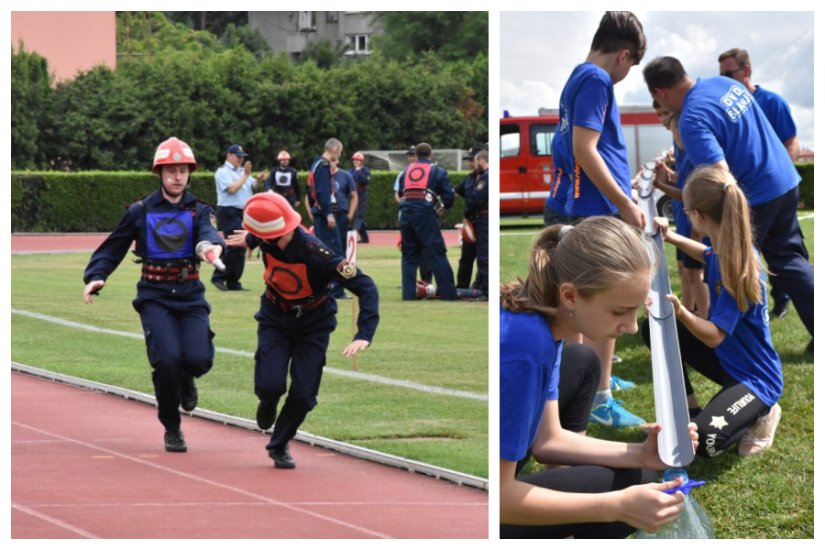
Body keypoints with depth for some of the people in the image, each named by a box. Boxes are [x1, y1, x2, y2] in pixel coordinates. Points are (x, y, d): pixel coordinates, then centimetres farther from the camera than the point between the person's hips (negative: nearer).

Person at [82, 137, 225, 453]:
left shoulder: (198, 211, 6)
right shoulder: (141, 212, 6)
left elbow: (208, 233, -16)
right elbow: (112, 248, 8)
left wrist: (211, 246, -41)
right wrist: (95, 277, -10)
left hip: (190, 296, 1)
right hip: (154, 298, -1)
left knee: (198, 359, -17)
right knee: (167, 358, -19)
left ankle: (185, 379, 24)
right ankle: (172, 429, 3)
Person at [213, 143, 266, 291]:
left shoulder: (241, 171, 19)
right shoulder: (223, 172, -7)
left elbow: (252, 185, 19)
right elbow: (232, 189, -18)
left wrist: (258, 180, -2)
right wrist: (246, 175, -14)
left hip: (243, 213, 9)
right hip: (229, 213, -9)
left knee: (240, 248, 6)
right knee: (234, 247, -16)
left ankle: (233, 282, 9)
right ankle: (219, 277, -9)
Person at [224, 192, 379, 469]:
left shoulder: (316, 254, -37)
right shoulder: (268, 241, -22)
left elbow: (365, 287, -34)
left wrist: (364, 335, -43)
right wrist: (250, 240, 30)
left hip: (313, 327, -3)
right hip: (274, 319, 3)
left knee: (303, 394, -5)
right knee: (270, 385, -14)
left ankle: (279, 445, 22)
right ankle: (268, 403, 24)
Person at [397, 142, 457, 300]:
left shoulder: (407, 171, 18)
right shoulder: (438, 171, 7)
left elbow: (400, 193, 17)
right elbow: (448, 196, 3)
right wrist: (442, 207, 21)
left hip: (405, 213, 4)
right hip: (426, 214, -4)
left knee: (409, 256, 13)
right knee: (437, 255, -2)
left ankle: (408, 295, 9)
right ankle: (448, 294, -5)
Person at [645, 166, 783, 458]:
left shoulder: (738, 266, -30)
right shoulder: (724, 249, -4)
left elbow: (715, 336, -31)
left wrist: (681, 312, -46)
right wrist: (671, 237, 23)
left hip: (754, 377, -9)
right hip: (726, 357, 9)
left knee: (702, 441, -30)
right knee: (657, 329, 4)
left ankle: (761, 414, 2)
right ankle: (690, 410, 11)